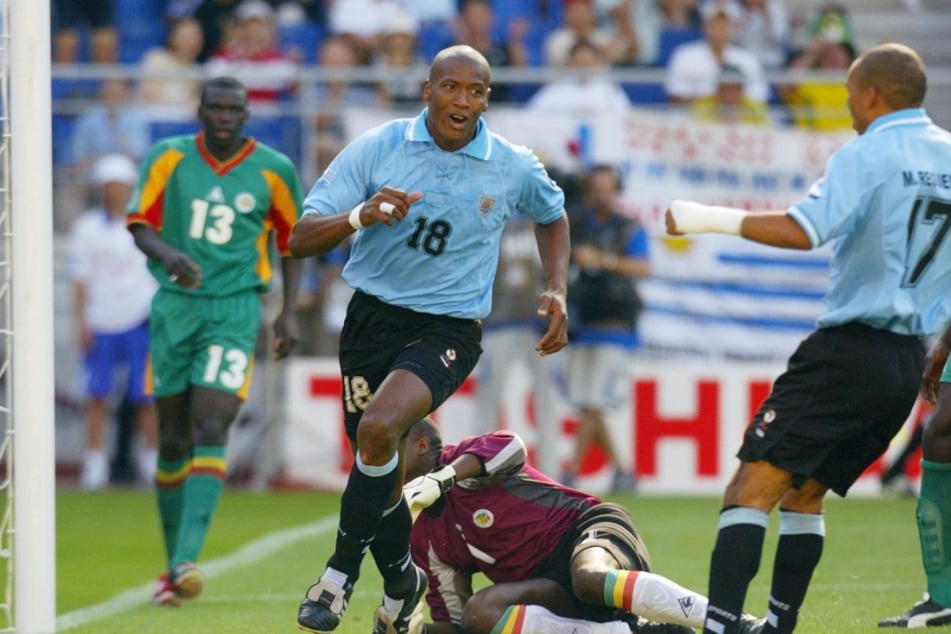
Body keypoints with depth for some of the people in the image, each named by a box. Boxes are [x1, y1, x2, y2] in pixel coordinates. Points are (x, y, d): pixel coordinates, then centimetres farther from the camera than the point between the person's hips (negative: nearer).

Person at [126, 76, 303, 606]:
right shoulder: (170, 159, 3)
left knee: (210, 432, -16)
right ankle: (174, 563, 19)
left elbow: (292, 241, 13)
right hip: (176, 305, 2)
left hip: (234, 308, -2)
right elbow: (141, 225, -1)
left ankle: (187, 560, -25)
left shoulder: (273, 170, 2)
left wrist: (289, 312, 5)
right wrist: (169, 255, -22)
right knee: (173, 441, 6)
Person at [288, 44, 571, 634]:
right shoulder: (377, 148, -6)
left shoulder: (515, 168, -3)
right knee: (381, 472, 6)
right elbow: (302, 237, -9)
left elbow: (553, 214, 22)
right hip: (373, 316, 2)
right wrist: (360, 215, -29)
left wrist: (557, 290, 9)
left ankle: (343, 571, -14)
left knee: (380, 426, -28)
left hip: (449, 327, -2)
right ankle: (401, 581, 34)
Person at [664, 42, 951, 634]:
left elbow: (805, 229, -26)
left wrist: (711, 218, -19)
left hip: (849, 347, -8)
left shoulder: (867, 155, -11)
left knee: (753, 486, -12)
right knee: (804, 493, 21)